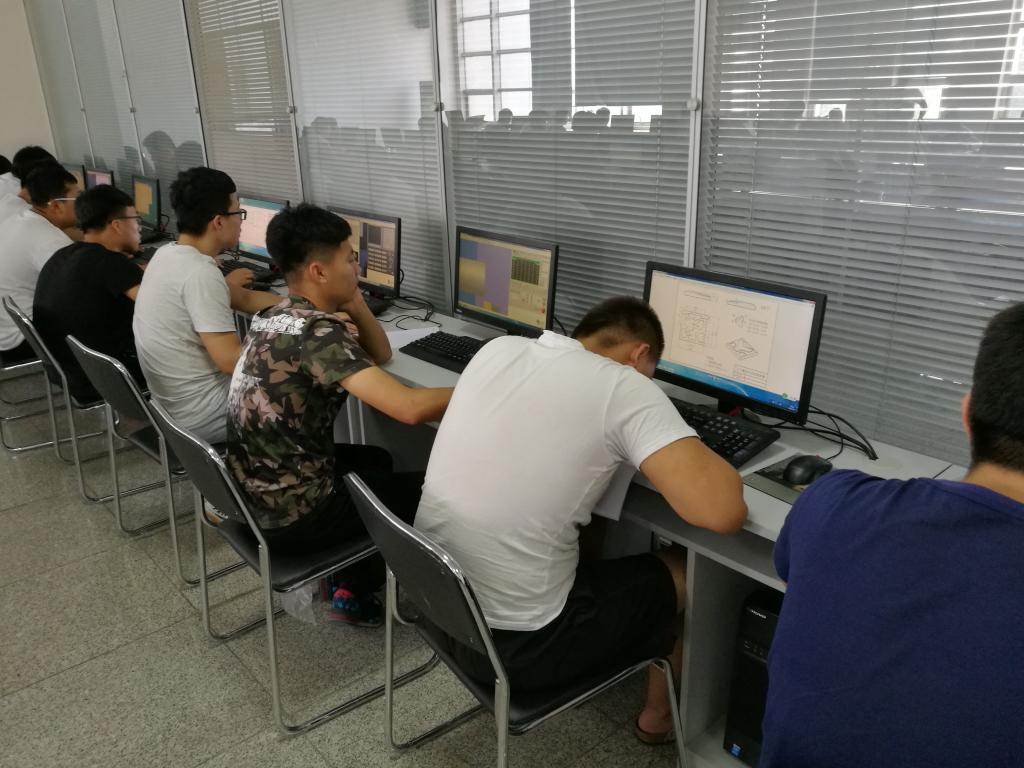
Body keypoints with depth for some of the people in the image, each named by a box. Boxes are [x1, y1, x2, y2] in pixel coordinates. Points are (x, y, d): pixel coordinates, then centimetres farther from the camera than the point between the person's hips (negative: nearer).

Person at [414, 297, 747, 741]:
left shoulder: (498, 349, 2)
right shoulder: (626, 387, -15)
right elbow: (723, 513, -22)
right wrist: (694, 455, -2)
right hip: (514, 643, -6)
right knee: (685, 570, 18)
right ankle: (661, 713, 42)